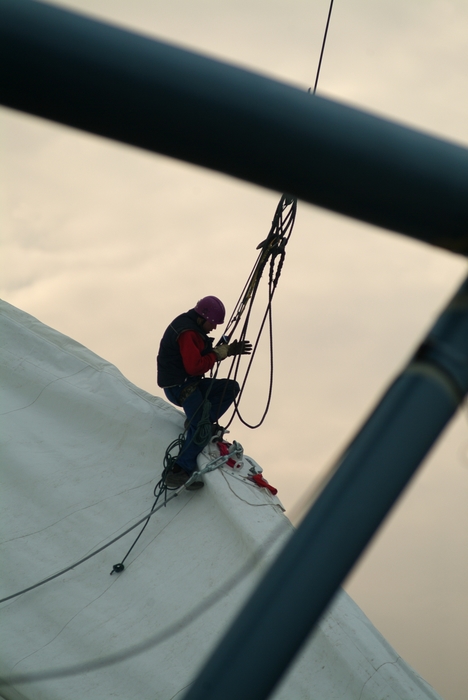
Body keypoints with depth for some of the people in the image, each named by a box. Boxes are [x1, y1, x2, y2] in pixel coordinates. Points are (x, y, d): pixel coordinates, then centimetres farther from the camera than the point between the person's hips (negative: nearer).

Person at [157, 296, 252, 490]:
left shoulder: (192, 327, 12)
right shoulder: (187, 333, -21)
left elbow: (203, 356, 17)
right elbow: (194, 366, -27)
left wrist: (229, 351, 5)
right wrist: (217, 354, -14)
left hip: (190, 382, 10)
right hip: (178, 386, -10)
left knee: (231, 387, 9)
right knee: (202, 428, -23)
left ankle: (202, 422, -4)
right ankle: (179, 472, -25)